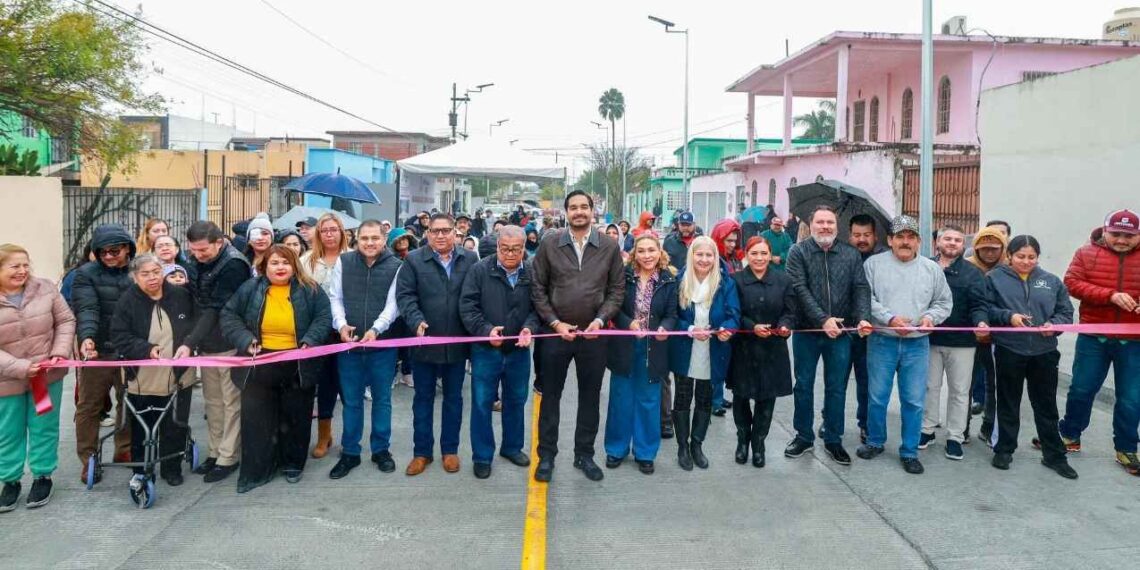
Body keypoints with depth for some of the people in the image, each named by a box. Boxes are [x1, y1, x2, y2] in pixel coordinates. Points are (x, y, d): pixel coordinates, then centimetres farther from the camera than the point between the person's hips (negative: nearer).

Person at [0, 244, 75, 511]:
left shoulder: (44, 289, -7)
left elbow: (65, 321, 1)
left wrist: (60, 353, -12)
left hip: (48, 375, 1)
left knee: (44, 428, 12)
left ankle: (43, 477, 27)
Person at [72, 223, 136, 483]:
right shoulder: (86, 274, -4)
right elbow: (87, 309, -16)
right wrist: (86, 337, -33)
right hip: (97, 351, -2)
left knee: (129, 403, 14)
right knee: (88, 407, 5)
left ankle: (125, 451, 30)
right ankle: (88, 460, 17)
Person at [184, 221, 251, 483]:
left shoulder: (233, 265, -20)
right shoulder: (196, 260, 4)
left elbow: (217, 310, -23)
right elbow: (196, 299, 13)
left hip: (229, 344, -7)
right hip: (206, 343, 7)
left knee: (231, 402, 3)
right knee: (213, 400, 14)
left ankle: (228, 457, 11)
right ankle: (215, 451, 25)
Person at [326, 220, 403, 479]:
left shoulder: (395, 266, -4)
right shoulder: (343, 262, 2)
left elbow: (393, 304, -9)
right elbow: (335, 298, 2)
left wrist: (376, 329, -22)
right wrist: (340, 324, -15)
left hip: (383, 344, -1)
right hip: (349, 343, 1)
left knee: (382, 399, 11)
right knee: (351, 400, 11)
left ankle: (381, 449, 25)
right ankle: (350, 452, 23)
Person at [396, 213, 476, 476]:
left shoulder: (469, 260, 2)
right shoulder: (414, 260, -2)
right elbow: (405, 295, -7)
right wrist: (417, 322, -22)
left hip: (457, 342, 1)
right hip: (425, 341, -1)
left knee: (453, 398, 12)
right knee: (423, 398, 10)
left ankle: (450, 449, 26)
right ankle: (422, 451, 22)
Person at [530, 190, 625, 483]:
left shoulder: (609, 247, 0)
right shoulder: (549, 245, -3)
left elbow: (617, 289, 2)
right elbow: (538, 288, -1)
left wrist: (600, 319, -10)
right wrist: (555, 322, -8)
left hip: (593, 334, 1)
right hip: (556, 332, -1)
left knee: (590, 397, 11)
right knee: (550, 396, 8)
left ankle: (584, 454, 26)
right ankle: (546, 455, 21)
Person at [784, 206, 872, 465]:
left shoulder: (851, 255, 6)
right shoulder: (798, 252, -3)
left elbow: (861, 288, -1)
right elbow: (800, 289, -12)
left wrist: (863, 318, -19)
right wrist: (823, 320, -21)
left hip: (840, 333, 2)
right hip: (806, 330, -2)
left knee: (837, 388, 9)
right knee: (804, 386, 10)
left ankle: (833, 439, 23)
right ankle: (803, 436, 24)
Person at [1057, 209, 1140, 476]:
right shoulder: (1087, 253, 0)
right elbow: (1072, 283, -10)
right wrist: (1111, 295, -22)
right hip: (1093, 337, 0)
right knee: (1082, 389, 10)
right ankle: (1069, 435, 27)